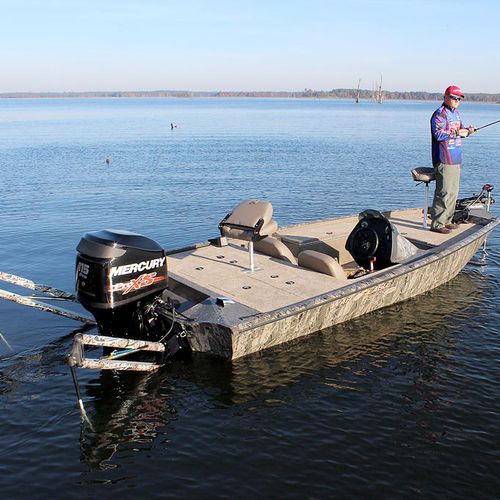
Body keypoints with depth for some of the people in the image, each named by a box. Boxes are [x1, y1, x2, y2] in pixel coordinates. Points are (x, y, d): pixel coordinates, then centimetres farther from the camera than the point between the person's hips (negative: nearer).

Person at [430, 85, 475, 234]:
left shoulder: (455, 113, 19)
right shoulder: (439, 114, -11)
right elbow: (438, 134, -21)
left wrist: (467, 131, 6)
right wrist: (457, 133, -22)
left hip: (455, 159, 10)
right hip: (444, 160, -10)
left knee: (453, 192, 14)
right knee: (444, 192, -10)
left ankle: (446, 220, 23)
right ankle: (437, 223, -5)